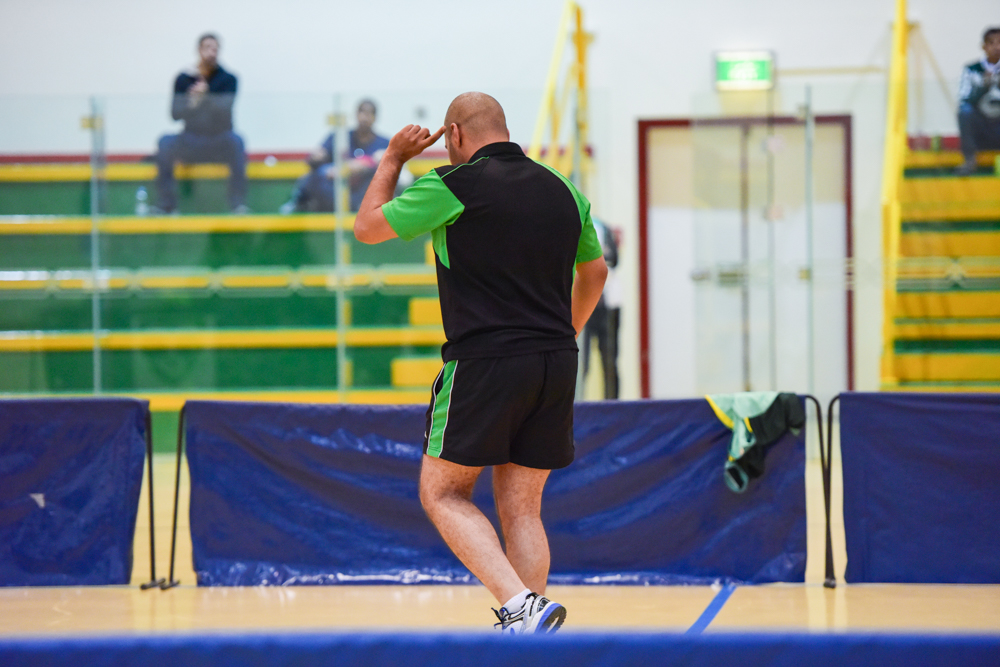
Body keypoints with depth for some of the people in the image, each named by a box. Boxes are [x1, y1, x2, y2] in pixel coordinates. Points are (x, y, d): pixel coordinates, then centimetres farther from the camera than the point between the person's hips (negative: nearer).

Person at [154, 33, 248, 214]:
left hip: (220, 144, -1)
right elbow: (175, 114, -6)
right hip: (191, 143, 1)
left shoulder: (227, 80, -2)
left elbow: (224, 110, -17)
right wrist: (191, 102, -27)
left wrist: (205, 96, -33)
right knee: (166, 142, -27)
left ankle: (238, 204, -33)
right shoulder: (183, 80, 2)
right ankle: (166, 204, -25)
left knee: (235, 140, -33)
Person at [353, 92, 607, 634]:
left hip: (485, 364, -6)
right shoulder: (562, 191, 12)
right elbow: (594, 270, 27)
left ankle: (521, 605, -14)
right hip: (556, 364, 6)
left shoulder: (453, 186, -6)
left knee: (442, 493, 5)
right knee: (521, 507, 11)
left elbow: (367, 226, 6)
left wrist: (392, 159, 20)